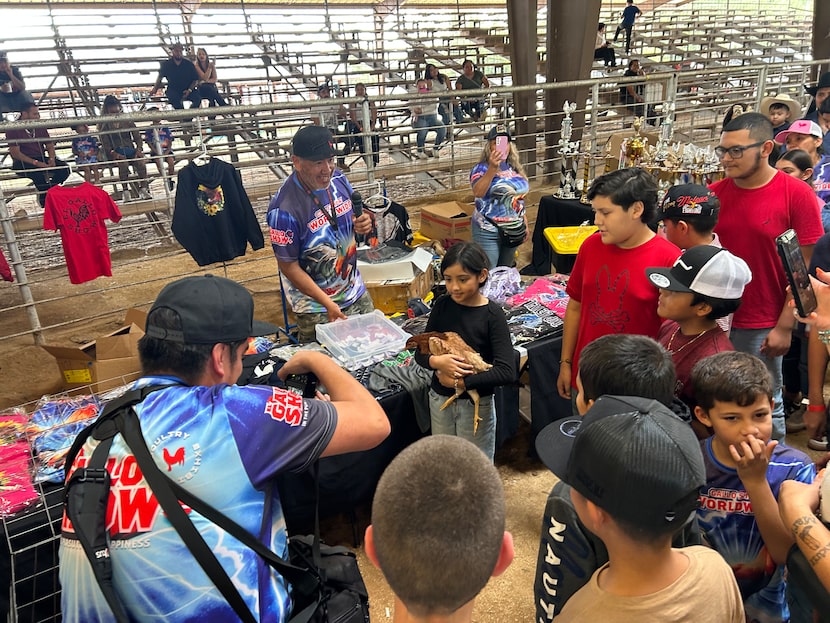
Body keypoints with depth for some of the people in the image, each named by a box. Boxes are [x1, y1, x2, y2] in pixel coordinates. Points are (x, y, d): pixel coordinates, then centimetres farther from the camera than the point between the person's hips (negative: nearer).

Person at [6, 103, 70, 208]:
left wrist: (52, 158, -9)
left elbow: (50, 145, 14)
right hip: (23, 163, -6)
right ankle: (45, 200, -23)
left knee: (64, 167, -21)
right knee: (38, 171, -39)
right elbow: (15, 153, -12)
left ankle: (47, 192, -12)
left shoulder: (40, 128, 13)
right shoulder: (13, 129, -4)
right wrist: (35, 163, -24)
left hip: (41, 160, 6)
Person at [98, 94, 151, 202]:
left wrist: (139, 148, -7)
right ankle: (126, 191, -34)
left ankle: (143, 189, -30)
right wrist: (113, 153, -19)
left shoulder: (127, 120, 15)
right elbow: (105, 143, 0)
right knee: (123, 163, -35)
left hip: (130, 149, 2)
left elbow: (137, 135, 12)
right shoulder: (104, 124, 7)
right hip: (116, 152, -2)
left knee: (141, 162, -30)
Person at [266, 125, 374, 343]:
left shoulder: (338, 180, -6)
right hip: (316, 309, -6)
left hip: (357, 293, 6)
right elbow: (288, 266, -19)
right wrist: (328, 304, -21)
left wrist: (363, 224, -12)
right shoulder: (285, 209, -25)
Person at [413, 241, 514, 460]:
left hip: (477, 403, -4)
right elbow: (420, 353, -1)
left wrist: (460, 382, -21)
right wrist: (437, 361, -23)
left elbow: (506, 372, -23)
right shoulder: (442, 305, -5)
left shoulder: (492, 315, -17)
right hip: (440, 399, 4)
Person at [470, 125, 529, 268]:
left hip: (514, 229, 6)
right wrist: (492, 168, -40)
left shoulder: (515, 168, 6)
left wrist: (525, 223, 17)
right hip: (488, 232, -6)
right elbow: (478, 192, -33)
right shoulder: (482, 168, -12)